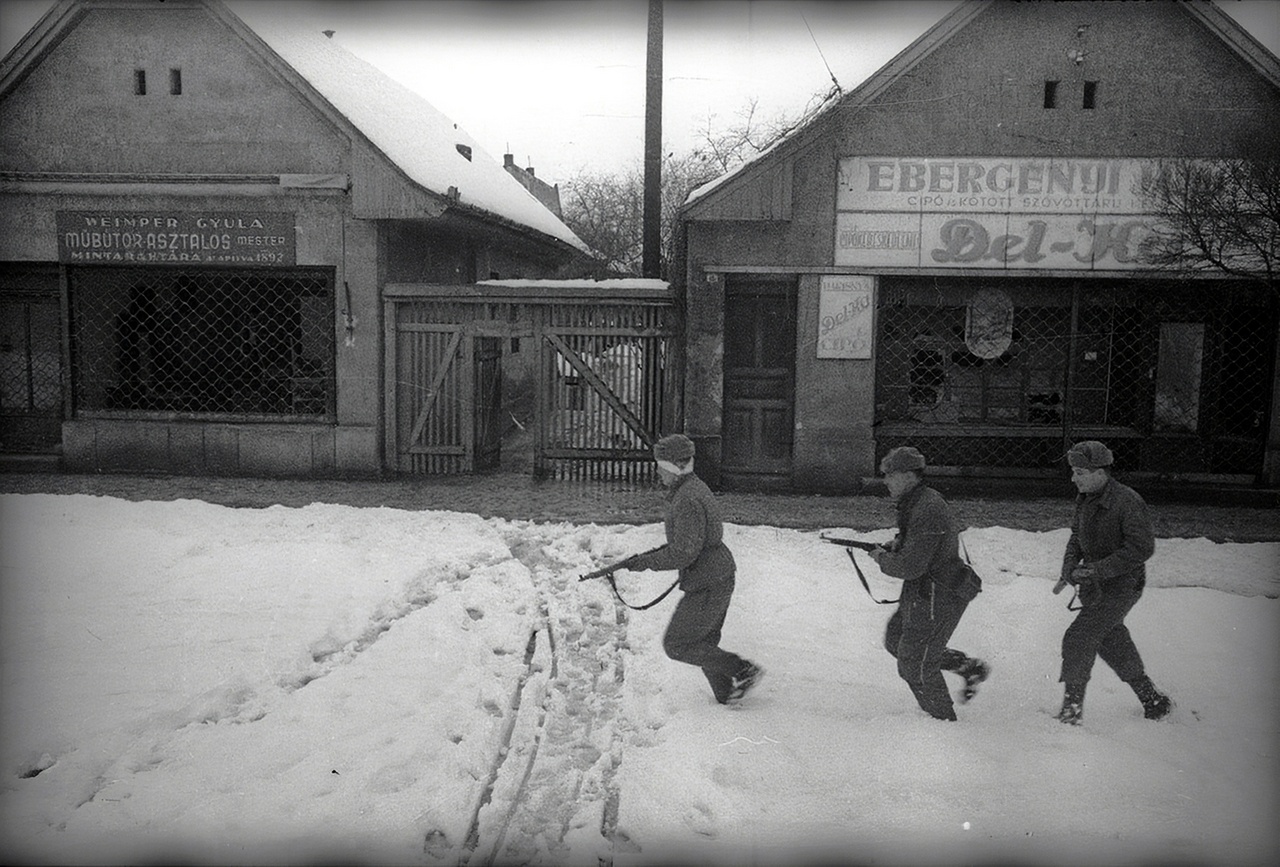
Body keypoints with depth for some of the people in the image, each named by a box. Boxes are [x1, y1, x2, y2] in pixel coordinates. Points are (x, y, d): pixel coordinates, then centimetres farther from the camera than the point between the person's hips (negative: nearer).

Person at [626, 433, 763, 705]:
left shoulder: (688, 501, -23)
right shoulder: (696, 487, 11)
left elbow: (683, 553, -25)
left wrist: (646, 562, -15)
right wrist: (657, 553, 13)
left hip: (707, 586, -10)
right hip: (720, 578, 10)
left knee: (677, 645, 0)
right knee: (704, 642, 20)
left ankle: (744, 671, 3)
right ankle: (726, 695, 27)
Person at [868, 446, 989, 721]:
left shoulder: (927, 510, -26)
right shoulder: (914, 503, 6)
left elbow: (911, 566, -28)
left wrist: (882, 559, -10)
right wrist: (892, 548, 3)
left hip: (937, 598, -10)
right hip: (923, 593, 10)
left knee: (915, 666, 2)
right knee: (896, 640, 22)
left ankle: (944, 722, 21)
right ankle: (969, 667, 27)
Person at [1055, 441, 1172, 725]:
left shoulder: (1127, 502, -23)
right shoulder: (1086, 498, 3)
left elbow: (1143, 547, -24)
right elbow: (1077, 537, 12)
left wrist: (1099, 569, -27)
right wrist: (1069, 566, -6)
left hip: (1120, 586, -9)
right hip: (1096, 585, 9)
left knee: (1078, 639, -12)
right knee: (1112, 643, 19)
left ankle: (1072, 710, 0)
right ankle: (1153, 702, 37)